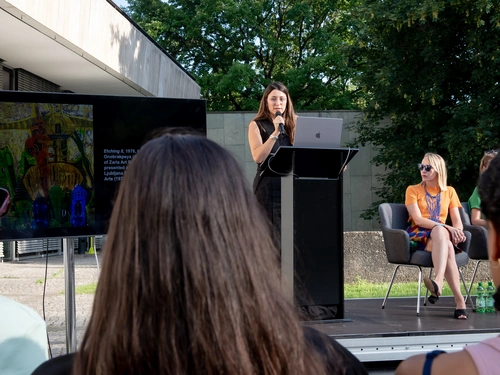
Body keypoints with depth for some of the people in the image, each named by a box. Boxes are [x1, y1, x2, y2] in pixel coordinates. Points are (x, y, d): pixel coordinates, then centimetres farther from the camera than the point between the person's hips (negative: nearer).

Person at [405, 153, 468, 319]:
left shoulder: (449, 192, 18)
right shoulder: (413, 190, 8)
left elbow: (457, 221, 10)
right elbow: (418, 219, -8)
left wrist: (457, 232, -16)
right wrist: (447, 228, -19)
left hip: (442, 234, 2)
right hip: (418, 235, -2)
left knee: (440, 232, -38)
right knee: (446, 246, -37)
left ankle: (438, 282, -57)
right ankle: (459, 301, -47)